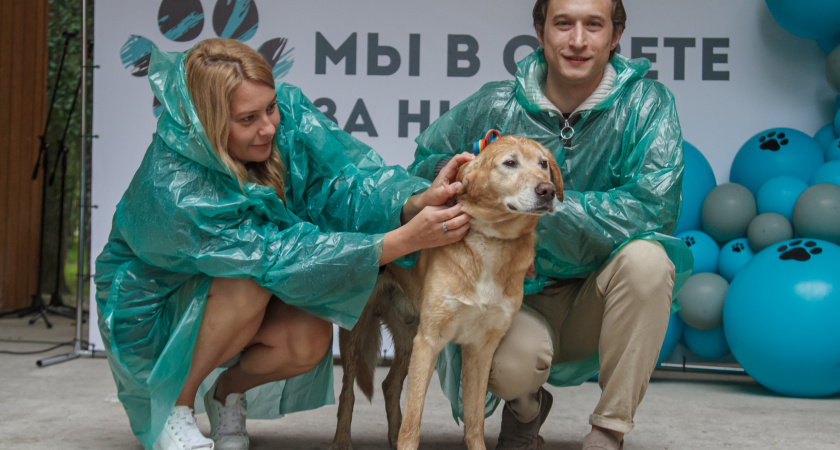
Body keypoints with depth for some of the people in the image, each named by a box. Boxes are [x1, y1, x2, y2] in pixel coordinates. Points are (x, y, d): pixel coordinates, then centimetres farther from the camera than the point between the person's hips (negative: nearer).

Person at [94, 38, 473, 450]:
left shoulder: (287, 115, -20)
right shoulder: (173, 190, -36)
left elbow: (343, 178, -27)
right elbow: (284, 258, -39)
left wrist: (416, 201, -49)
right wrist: (405, 240, -46)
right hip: (153, 311, -5)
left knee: (311, 337, -24)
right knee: (248, 286, -34)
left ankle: (228, 392, 9)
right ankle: (173, 409, -10)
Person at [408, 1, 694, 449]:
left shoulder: (645, 104, -10)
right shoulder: (496, 107, -6)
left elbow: (654, 209, -22)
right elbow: (424, 161, 10)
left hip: (598, 302, 0)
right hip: (519, 298, 0)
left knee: (646, 257, -32)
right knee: (509, 366, -32)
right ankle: (525, 408, 10)